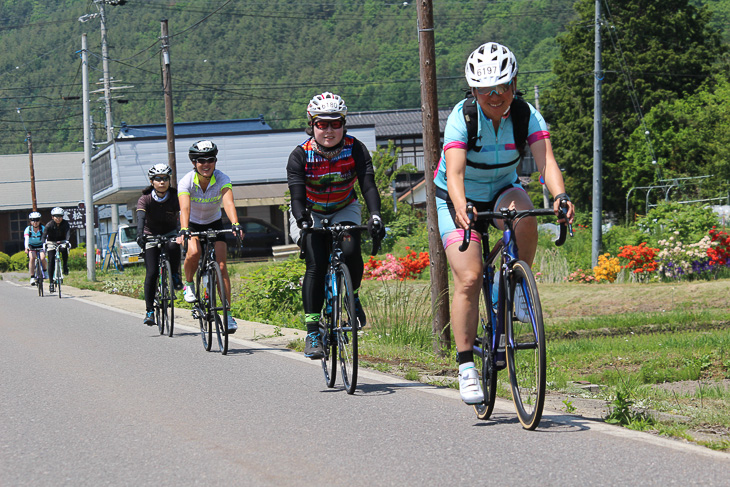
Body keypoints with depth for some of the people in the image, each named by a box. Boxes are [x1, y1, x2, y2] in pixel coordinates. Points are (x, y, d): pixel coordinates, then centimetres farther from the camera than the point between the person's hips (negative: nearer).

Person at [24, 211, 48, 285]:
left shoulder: (43, 228, -16)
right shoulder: (28, 229, -17)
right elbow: (26, 239, -32)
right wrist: (26, 248, -50)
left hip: (41, 246, 0)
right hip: (31, 246, 0)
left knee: (42, 258, -26)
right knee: (32, 258, -27)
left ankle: (45, 272, 5)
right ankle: (32, 277, -22)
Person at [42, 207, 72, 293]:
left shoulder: (65, 223, -18)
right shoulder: (49, 225, -21)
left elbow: (68, 233, -31)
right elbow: (44, 235, -31)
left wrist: (67, 241, -52)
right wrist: (43, 244, -51)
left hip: (61, 242, 1)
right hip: (51, 242, -1)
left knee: (64, 250, -34)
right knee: (51, 261, -11)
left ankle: (65, 266, -11)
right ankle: (51, 282, -6)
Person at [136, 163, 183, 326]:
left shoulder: (175, 197, -16)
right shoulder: (145, 199, -19)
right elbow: (141, 217, -35)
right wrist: (140, 234, -53)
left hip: (170, 233, 1)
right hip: (151, 235, -1)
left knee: (174, 247, -36)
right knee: (152, 273, -13)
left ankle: (175, 276, -9)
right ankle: (150, 311, -5)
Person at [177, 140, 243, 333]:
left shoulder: (222, 179, -23)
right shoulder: (186, 181, -24)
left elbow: (229, 203, -39)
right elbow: (184, 208, -38)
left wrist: (235, 225, -56)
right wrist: (183, 230, -55)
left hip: (214, 224, 1)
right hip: (193, 224, -1)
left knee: (221, 265, -13)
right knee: (194, 252, -32)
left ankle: (228, 313, -8)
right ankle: (189, 284, -2)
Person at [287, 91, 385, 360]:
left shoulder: (355, 149, -20)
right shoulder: (300, 155, -23)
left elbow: (368, 184, -29)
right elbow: (297, 196, -32)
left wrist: (375, 216, -47)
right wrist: (303, 221, -52)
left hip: (344, 210, 1)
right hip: (310, 214, -1)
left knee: (351, 252, -26)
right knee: (316, 265, -21)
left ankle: (352, 297, 5)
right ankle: (312, 332, -15)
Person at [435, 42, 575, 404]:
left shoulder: (527, 116, -18)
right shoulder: (462, 117, -25)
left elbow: (546, 160, -32)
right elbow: (454, 172, -37)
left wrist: (560, 196, -52)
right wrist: (461, 208, -57)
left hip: (502, 191, 2)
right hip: (458, 199, -2)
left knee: (524, 215, -34)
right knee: (469, 279, -17)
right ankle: (466, 367, -9)